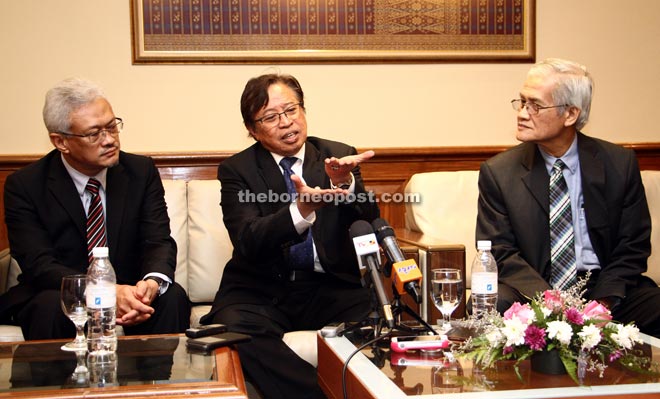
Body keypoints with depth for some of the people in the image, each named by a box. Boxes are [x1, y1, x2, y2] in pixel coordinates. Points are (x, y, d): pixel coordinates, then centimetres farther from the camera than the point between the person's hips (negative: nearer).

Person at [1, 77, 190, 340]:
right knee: (51, 305, -34)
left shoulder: (141, 171, 1)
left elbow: (159, 241, -6)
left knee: (172, 296, -27)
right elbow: (39, 264, -16)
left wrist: (153, 282, -32)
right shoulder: (24, 186, -7)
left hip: (129, 293, 2)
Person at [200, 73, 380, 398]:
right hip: (261, 291, 0)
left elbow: (371, 225, -3)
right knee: (233, 330, -32)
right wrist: (301, 210, -33)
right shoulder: (236, 170, 2)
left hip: (328, 287, 1)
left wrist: (345, 185, -25)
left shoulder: (339, 156, 7)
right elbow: (247, 241, -14)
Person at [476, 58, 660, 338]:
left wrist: (603, 301, -12)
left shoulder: (619, 164, 3)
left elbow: (633, 244, 5)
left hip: (605, 290, 1)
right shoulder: (497, 172, 1)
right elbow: (500, 251, -2)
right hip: (532, 293, -1)